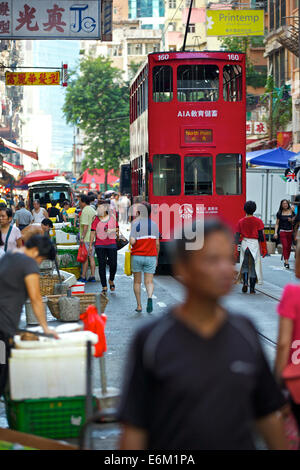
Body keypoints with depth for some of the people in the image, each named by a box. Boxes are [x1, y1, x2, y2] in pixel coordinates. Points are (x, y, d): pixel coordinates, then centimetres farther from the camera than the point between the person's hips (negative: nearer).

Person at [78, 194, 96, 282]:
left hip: (86, 238, -8)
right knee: (91, 257, 9)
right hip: (93, 238, 8)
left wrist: (82, 237, -20)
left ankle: (83, 277, -3)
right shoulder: (93, 210, 15)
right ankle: (92, 276, 8)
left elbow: (85, 225, -20)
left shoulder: (85, 211, -13)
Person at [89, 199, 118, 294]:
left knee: (113, 264, -5)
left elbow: (117, 229, 13)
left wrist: (112, 230, -10)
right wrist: (90, 245, -4)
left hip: (111, 244, 1)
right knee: (102, 265, -2)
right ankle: (104, 287, 6)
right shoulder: (96, 219, 1)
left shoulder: (112, 217, 5)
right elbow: (93, 232, 0)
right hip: (100, 245, -1)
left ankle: (111, 280, 25)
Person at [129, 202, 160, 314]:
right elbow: (157, 243, 5)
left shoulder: (135, 223, -7)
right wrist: (157, 258, 15)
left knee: (137, 282, 11)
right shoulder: (154, 224, 3)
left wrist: (130, 238, 7)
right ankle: (150, 297, -27)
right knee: (149, 281, 2)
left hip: (137, 255, -2)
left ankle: (139, 306, 11)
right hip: (151, 256, 2)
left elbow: (132, 241, -16)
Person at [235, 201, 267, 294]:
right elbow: (261, 236, -6)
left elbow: (237, 236, 2)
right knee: (254, 266, 5)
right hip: (255, 244, -2)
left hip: (244, 244, 2)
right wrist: (264, 249, 1)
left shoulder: (241, 222, 1)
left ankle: (245, 282, -6)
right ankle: (252, 289, 6)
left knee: (244, 265, 15)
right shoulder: (258, 221, -5)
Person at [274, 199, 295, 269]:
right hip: (282, 231, -2)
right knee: (285, 246, -14)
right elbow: (277, 224, 6)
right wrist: (275, 232, -3)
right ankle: (286, 262, -18)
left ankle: (286, 261, 16)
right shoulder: (279, 213, 3)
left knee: (289, 247, 3)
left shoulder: (291, 212, 6)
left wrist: (291, 220, -10)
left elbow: (294, 222, 13)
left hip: (290, 231, 2)